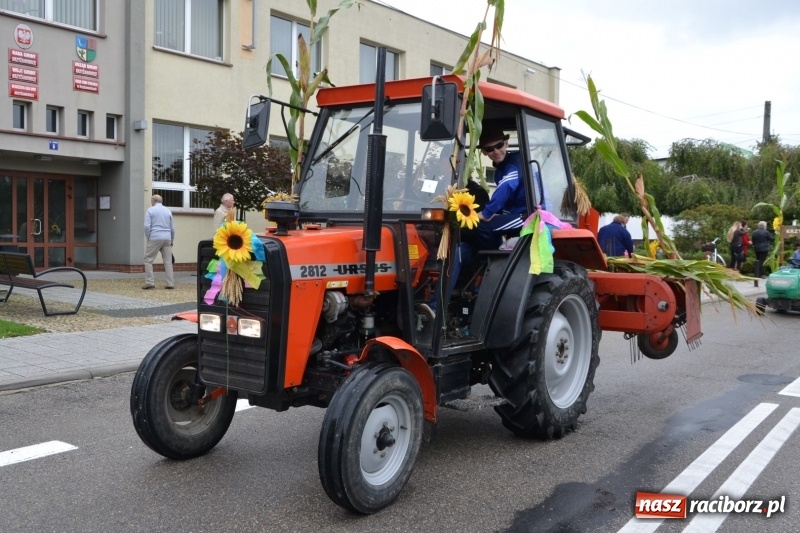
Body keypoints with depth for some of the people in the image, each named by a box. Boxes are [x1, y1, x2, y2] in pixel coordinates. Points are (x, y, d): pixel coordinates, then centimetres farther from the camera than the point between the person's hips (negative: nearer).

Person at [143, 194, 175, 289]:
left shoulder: (150, 210, 2)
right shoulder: (168, 211, 12)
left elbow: (147, 226, -8)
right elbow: (172, 228, 14)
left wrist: (148, 238, 3)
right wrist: (172, 241, 23)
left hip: (155, 238, -4)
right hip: (167, 238, 4)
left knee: (148, 260, 4)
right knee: (168, 261, 4)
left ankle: (149, 282, -2)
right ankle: (170, 284, 1)